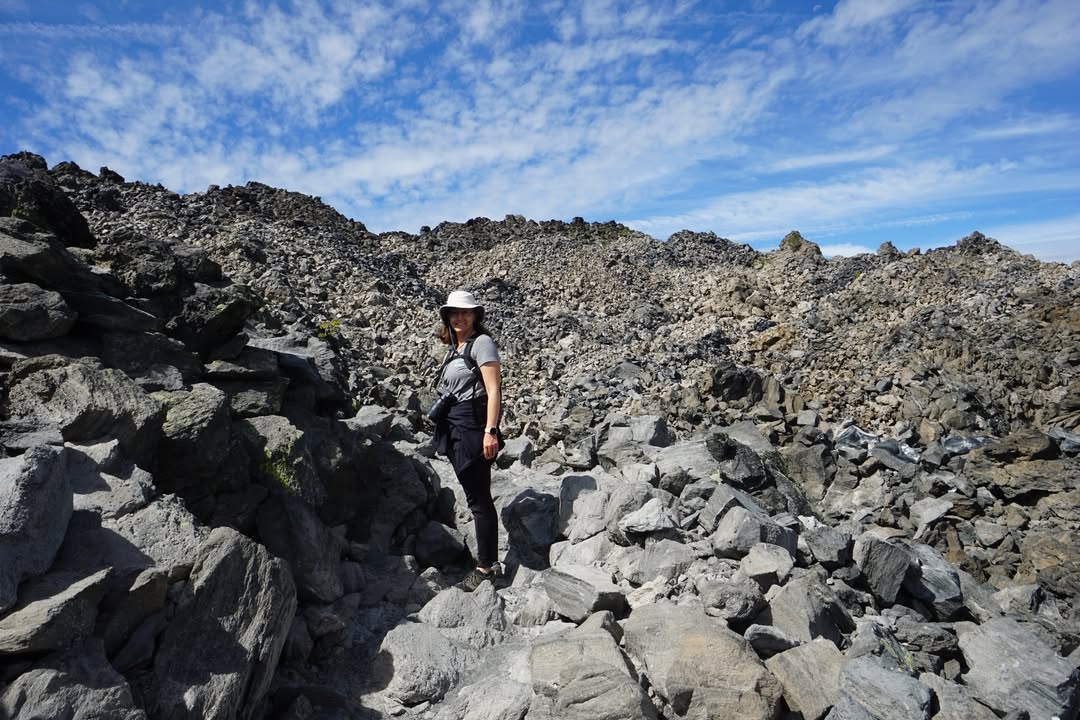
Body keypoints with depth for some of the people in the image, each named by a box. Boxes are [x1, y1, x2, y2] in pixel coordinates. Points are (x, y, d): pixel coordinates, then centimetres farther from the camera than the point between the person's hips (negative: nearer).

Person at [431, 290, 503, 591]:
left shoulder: (482, 342, -10)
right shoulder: (454, 347, 15)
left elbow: (493, 389, -17)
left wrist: (491, 430, -22)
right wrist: (443, 421, 16)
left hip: (472, 427, -9)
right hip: (453, 429, 9)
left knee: (479, 499, -2)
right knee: (474, 496, 16)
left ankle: (486, 567, 9)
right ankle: (487, 560, 29)